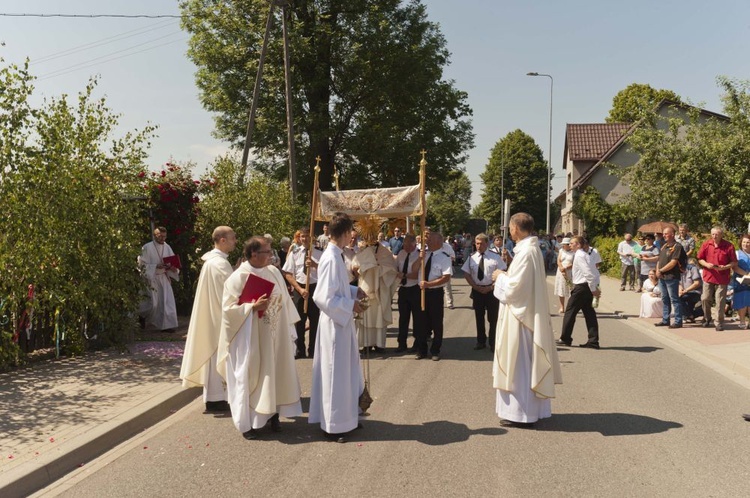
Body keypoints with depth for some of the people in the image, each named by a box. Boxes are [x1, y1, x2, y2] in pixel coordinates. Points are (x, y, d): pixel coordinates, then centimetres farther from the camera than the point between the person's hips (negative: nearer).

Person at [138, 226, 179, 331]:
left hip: (164, 278, 5)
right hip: (151, 278, -5)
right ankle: (142, 315, 28)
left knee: (167, 301, 0)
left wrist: (172, 267, -12)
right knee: (153, 303, -3)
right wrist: (156, 266, -23)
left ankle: (167, 324, 7)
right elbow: (142, 264, -12)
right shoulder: (147, 247, -9)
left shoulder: (167, 247, 7)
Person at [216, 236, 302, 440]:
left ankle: (273, 414, 27)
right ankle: (247, 423, 16)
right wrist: (253, 307, -24)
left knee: (274, 374, 12)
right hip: (251, 339, -5)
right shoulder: (238, 278, -12)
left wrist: (289, 330, 9)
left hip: (275, 337, 6)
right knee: (250, 377, 3)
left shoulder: (274, 272, 4)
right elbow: (229, 309, -13)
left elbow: (284, 302, 10)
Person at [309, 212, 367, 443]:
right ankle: (333, 424, 16)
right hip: (335, 324, -10)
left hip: (341, 323, 10)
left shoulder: (335, 255, 7)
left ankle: (346, 414, 34)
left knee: (346, 371, 20)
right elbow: (325, 297, -27)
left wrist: (355, 291, 11)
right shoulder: (331, 259, -23)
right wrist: (351, 305, -17)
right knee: (335, 373, 2)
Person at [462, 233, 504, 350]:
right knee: (479, 317, 13)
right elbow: (466, 274, 3)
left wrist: (492, 286, -13)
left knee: (493, 318, 4)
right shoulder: (472, 258, 1)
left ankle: (493, 343, 16)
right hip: (477, 290, 3)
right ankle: (481, 342, 26)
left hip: (491, 290, -3)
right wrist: (476, 287, -7)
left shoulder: (495, 257, -6)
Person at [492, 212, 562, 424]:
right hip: (529, 313, 10)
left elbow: (513, 288, -22)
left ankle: (521, 412, 9)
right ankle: (531, 408, 26)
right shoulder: (532, 249, 9)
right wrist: (506, 275, 11)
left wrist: (500, 276, -6)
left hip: (521, 315, -10)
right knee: (527, 362, 16)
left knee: (519, 363, 0)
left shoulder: (525, 252, -21)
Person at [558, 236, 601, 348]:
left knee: (570, 311, 2)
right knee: (589, 312, 9)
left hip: (581, 287, -9)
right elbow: (595, 272, 16)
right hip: (587, 287, 9)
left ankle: (565, 339, 10)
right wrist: (595, 288, 13)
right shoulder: (584, 254, 14)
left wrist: (593, 289, -17)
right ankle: (593, 341, 10)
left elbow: (588, 273, -22)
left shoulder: (579, 256, -15)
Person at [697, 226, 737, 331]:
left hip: (722, 278, -2)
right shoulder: (706, 244, 2)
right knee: (705, 299, 5)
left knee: (720, 302, 0)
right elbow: (700, 259, 8)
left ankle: (719, 323, 13)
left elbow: (734, 262, -1)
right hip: (708, 276, 3)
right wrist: (706, 264, -11)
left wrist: (725, 267, -18)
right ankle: (707, 319, 27)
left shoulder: (729, 246, -6)